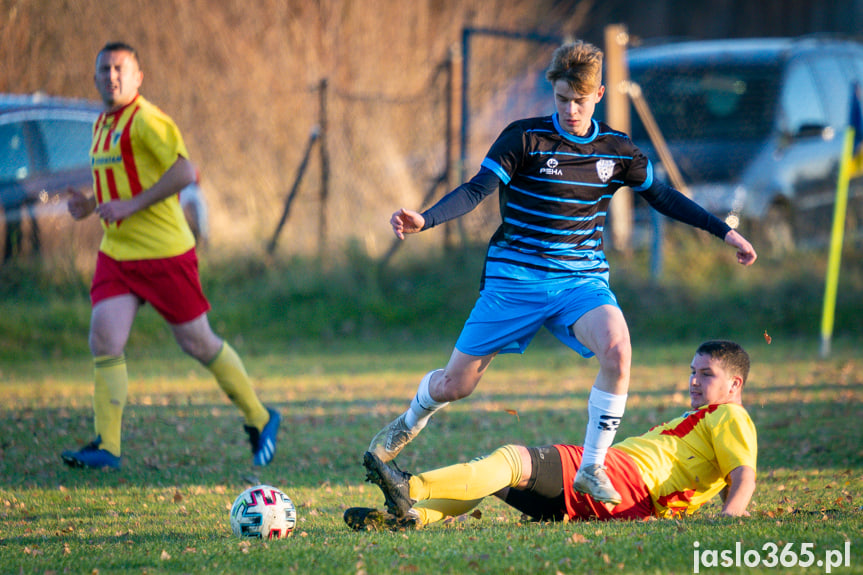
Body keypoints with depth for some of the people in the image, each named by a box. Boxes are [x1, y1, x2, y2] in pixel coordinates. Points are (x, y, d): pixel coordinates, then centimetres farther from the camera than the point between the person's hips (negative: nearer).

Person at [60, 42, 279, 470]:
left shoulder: (146, 120, -13)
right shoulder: (103, 124, 14)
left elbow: (184, 172, -23)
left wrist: (131, 205, -24)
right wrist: (90, 204, 7)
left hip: (164, 252, -7)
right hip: (116, 253, 7)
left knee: (198, 344, 3)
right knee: (104, 340, -9)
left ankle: (259, 419, 22)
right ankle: (107, 447, -9)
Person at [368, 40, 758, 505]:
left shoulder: (618, 152, 3)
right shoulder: (525, 138, -8)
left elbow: (662, 196, 15)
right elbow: (476, 191, -14)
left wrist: (724, 232, 14)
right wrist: (424, 220, -29)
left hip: (582, 281, 2)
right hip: (515, 279, -2)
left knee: (616, 349, -30)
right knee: (455, 385, 1)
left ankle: (592, 469, -15)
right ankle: (413, 419, 40)